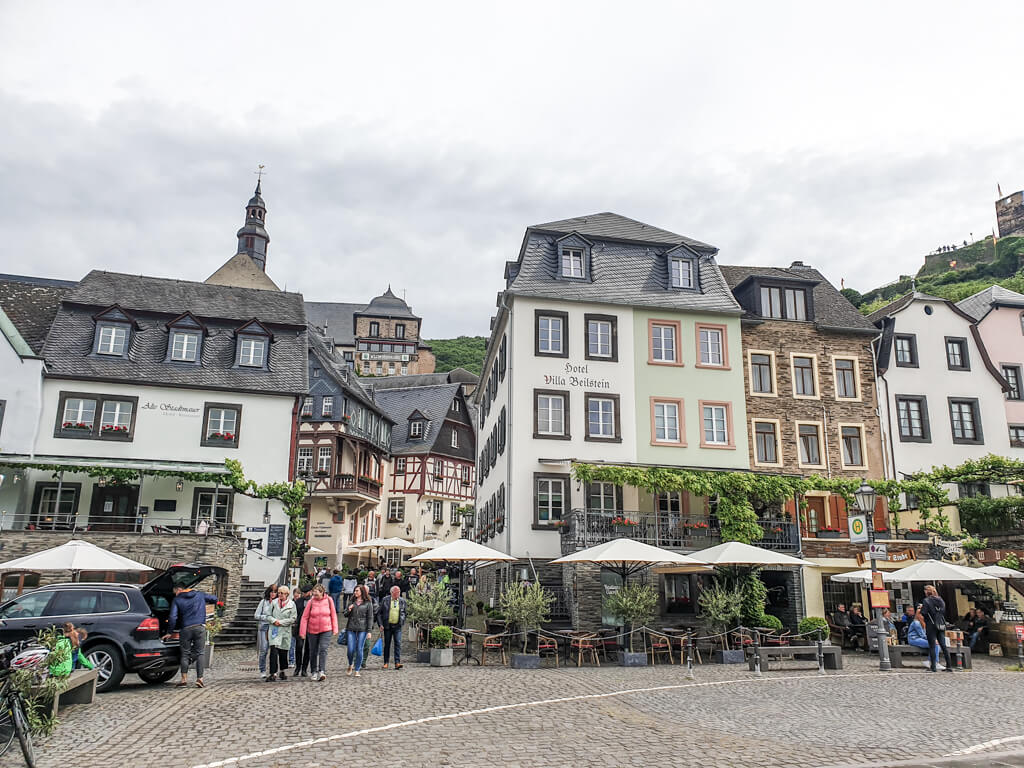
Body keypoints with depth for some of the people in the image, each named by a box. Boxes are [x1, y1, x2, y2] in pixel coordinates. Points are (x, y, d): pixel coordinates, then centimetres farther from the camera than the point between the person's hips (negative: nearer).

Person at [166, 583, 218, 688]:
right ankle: (199, 679, -2)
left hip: (185, 628, -1)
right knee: (199, 654, 4)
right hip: (200, 628, 1)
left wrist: (169, 632, 5)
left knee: (185, 654, 8)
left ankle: (184, 679, 1)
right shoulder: (200, 594, 13)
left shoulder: (177, 600, 5)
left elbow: (172, 617, -4)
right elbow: (214, 598, 24)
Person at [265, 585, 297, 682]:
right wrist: (274, 620, -12)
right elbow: (268, 615, 7)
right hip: (274, 630, 0)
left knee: (283, 652, 8)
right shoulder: (274, 602, 6)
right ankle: (273, 674, -14)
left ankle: (282, 672, 27)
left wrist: (281, 622, -11)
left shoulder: (291, 604, 0)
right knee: (273, 651, -14)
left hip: (285, 631, 0)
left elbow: (292, 619, -3)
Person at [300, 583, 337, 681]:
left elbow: (333, 615, 5)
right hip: (312, 631, 1)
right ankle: (313, 672, 24)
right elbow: (305, 617, -4)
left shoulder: (329, 600, -3)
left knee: (323, 649, -15)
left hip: (326, 630, -1)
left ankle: (322, 671, -18)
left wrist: (335, 629, 3)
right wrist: (302, 632, -8)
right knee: (313, 652, 9)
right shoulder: (311, 601, -6)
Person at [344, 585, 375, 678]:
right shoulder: (351, 602, 11)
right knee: (351, 649, -2)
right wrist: (348, 610, -6)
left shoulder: (368, 603, 2)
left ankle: (357, 670, 10)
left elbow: (370, 618, 1)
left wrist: (369, 631, -5)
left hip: (362, 629, -2)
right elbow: (345, 614, 16)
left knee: (359, 650, -1)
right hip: (351, 629, 2)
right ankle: (350, 665, 25)